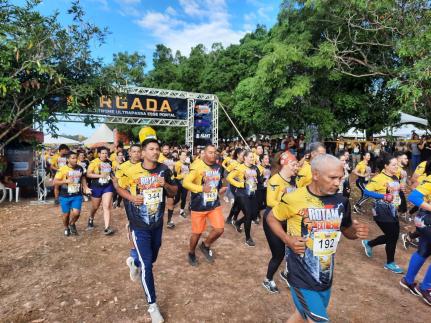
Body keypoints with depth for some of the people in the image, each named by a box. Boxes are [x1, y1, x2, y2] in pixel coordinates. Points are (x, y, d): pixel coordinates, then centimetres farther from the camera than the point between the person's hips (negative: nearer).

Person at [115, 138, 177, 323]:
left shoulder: (164, 170, -7)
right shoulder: (132, 171, -14)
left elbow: (173, 192, 3)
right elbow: (120, 188, 3)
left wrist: (166, 185, -19)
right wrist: (131, 198, -17)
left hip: (157, 223, 4)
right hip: (139, 226, -4)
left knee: (152, 258, 24)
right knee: (147, 264, -5)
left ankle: (135, 261, 59)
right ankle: (152, 305, 13)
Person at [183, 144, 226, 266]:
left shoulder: (218, 167, 4)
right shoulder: (197, 166, -17)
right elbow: (185, 183, -21)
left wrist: (220, 190, 1)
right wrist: (201, 188, -26)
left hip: (214, 204, 5)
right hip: (199, 206, -5)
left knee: (220, 229, -2)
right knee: (197, 232, 8)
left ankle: (205, 245, 27)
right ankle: (191, 253, 36)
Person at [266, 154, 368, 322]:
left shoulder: (341, 202, -4)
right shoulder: (294, 199, -20)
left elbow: (346, 230, 11)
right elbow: (271, 218, -4)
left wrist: (356, 231, -12)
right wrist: (287, 239, -18)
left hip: (325, 276, 6)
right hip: (302, 276, -5)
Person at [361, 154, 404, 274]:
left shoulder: (395, 178, 6)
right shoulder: (379, 178, -19)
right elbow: (366, 191, -23)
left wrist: (400, 189, 0)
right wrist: (383, 196, -27)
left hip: (393, 211, 8)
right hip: (382, 212, -8)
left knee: (393, 236, 13)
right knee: (392, 237, 1)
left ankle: (368, 244, 35)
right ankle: (390, 263, 22)